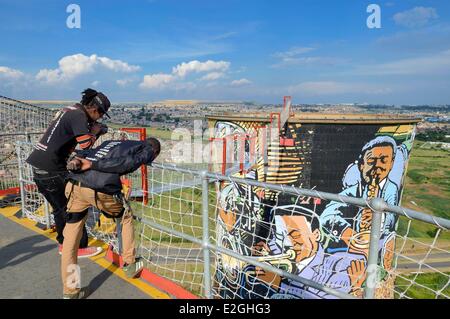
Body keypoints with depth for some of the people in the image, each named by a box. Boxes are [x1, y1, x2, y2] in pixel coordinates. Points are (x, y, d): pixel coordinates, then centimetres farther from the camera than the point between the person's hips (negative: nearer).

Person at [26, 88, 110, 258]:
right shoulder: (78, 115, -14)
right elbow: (86, 144, -22)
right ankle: (80, 247, 10)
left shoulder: (68, 110, 15)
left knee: (59, 206, 19)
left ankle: (64, 243, 30)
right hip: (51, 168, -9)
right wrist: (95, 131, -4)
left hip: (38, 164, 9)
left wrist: (92, 129, 5)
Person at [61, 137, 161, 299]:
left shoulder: (113, 142, 31)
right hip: (101, 190, -5)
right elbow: (126, 162, -6)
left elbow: (89, 152, 18)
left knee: (71, 236, 17)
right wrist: (92, 165, -8)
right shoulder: (148, 150, 13)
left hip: (75, 185, 5)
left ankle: (70, 291, 22)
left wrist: (78, 159, 0)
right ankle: (130, 264, 33)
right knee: (126, 217, 23)